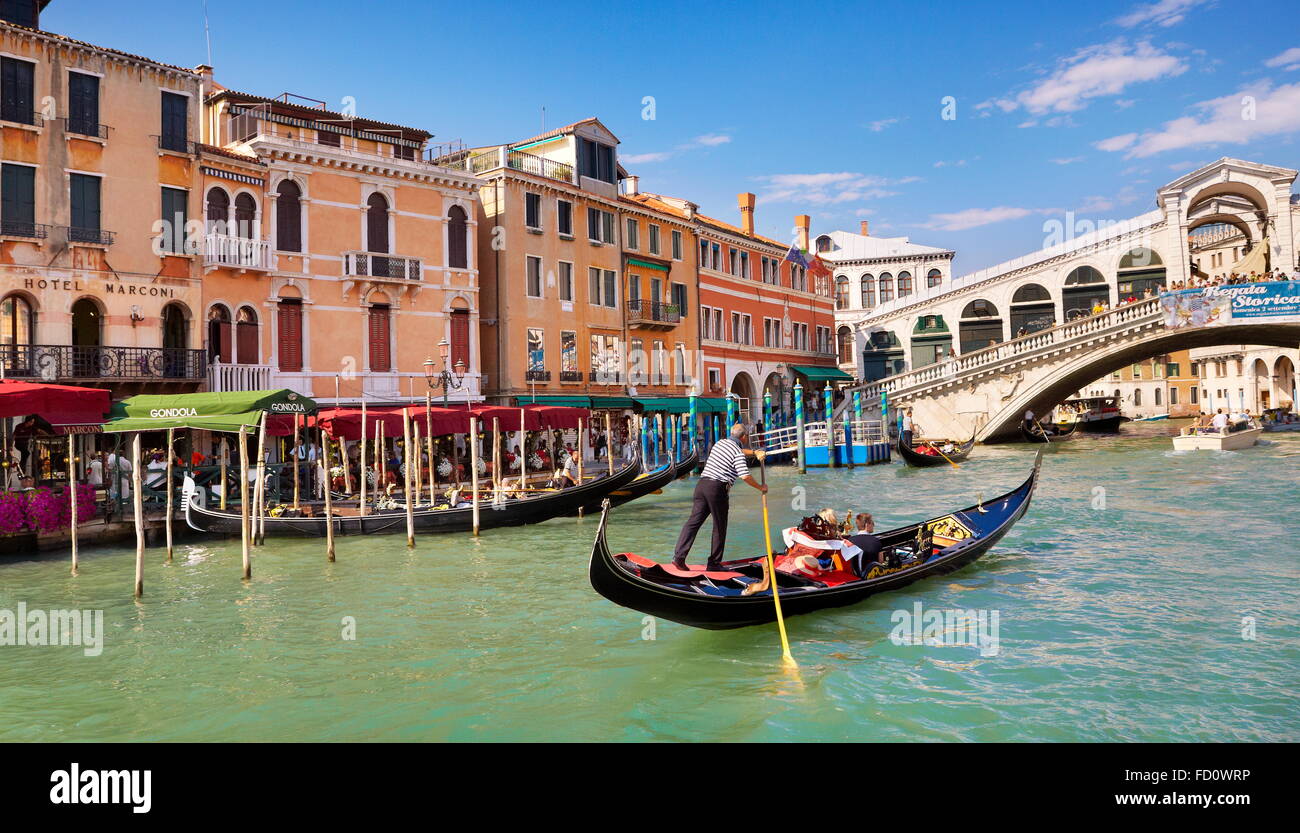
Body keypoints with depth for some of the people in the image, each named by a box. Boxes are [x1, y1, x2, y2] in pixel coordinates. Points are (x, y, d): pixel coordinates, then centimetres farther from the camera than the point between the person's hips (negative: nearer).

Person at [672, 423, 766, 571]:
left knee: (693, 521, 4)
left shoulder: (720, 442, 18)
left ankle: (679, 557, -5)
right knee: (719, 527, 7)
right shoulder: (738, 453, -6)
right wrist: (760, 487, -2)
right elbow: (745, 476, -16)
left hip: (701, 484, 7)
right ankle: (714, 563, 13)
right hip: (717, 488, -7)